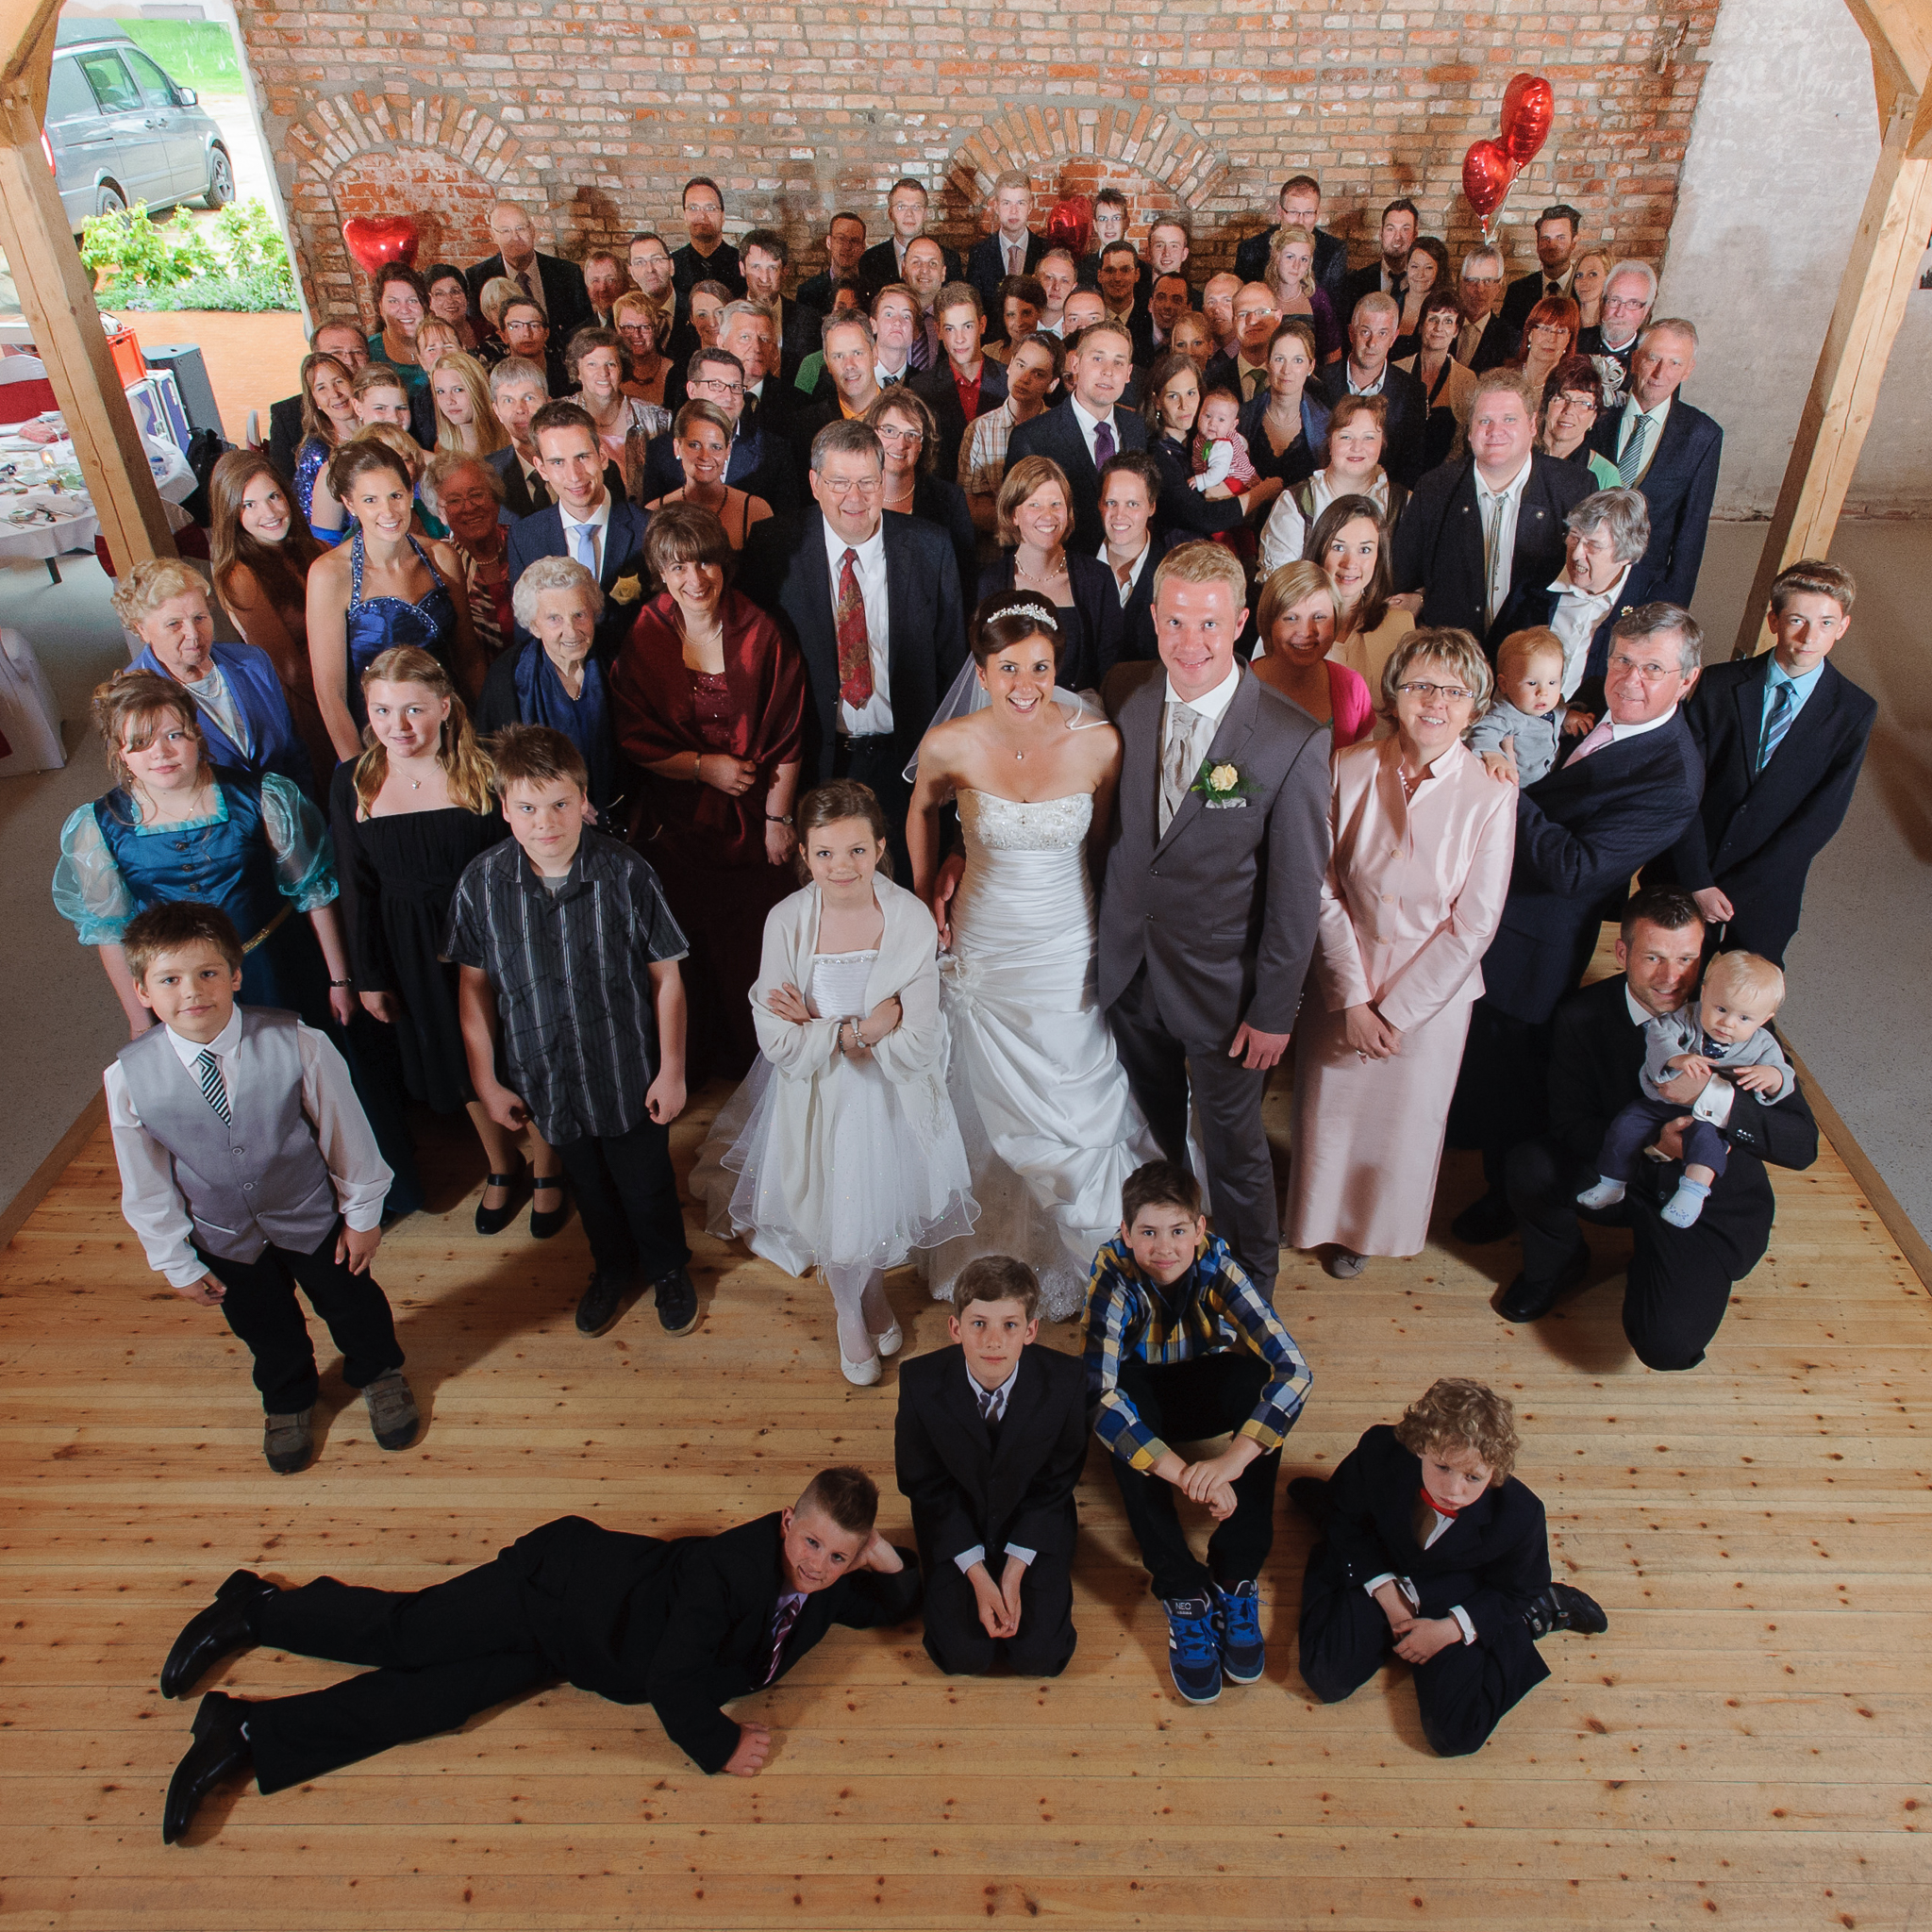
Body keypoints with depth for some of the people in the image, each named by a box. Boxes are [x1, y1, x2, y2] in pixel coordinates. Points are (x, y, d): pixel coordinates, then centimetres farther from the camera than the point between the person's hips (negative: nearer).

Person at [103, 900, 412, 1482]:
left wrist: (362, 1213, -3)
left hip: (314, 1215, -1)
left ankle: (379, 1374, 56)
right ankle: (288, 1401, 59)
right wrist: (176, 1263, 1)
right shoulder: (130, 1077, -22)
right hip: (225, 1238, 2)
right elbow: (145, 1183, -8)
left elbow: (345, 1132, -14)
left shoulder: (297, 1045, -29)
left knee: (350, 1301, 22)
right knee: (264, 1325, 26)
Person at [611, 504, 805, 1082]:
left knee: (755, 946, 8)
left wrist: (778, 818, -5)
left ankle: (759, 1060, 31)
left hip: (754, 822, 0)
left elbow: (786, 736, -4)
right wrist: (704, 766, -14)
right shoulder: (641, 642, -6)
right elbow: (634, 740, -3)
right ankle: (699, 1062, 32)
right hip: (677, 823, 0)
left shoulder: (759, 633, -6)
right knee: (689, 946, 10)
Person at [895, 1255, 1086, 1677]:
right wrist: (977, 1575, -15)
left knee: (1039, 1657, -10)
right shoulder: (920, 1381, -24)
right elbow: (924, 1484, -10)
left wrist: (1015, 1570, -14)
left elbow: (1057, 1480, -9)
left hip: (1033, 1520, 0)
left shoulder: (1065, 1380, -25)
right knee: (965, 1657, -11)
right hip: (956, 1525, 0)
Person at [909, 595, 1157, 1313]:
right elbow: (922, 810, 9)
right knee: (991, 1118, 17)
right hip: (982, 953, 1)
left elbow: (1101, 846, -1)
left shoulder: (1098, 743, -16)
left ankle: (1081, 1261, 40)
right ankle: (990, 1253, 44)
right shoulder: (948, 746, -14)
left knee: (1078, 1121, 11)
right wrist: (927, 891, 9)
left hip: (1069, 954, 0)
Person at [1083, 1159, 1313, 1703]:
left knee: (1261, 1384, -32)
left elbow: (1293, 1369, -33)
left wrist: (1230, 1461, -46)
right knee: (1120, 1405, -36)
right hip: (1142, 1395, -1)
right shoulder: (1114, 1276, -29)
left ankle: (1236, 1580, -23)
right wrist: (1186, 1476, -49)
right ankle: (1182, 1593, -29)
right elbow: (1098, 1394, -40)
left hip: (1209, 1386, 1)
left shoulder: (1218, 1266, -26)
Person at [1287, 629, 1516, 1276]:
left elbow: (1473, 924, -12)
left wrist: (1393, 1011, -11)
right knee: (1329, 1108, 17)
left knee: (1401, 1119, 18)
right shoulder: (1349, 770, -12)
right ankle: (1326, 1217, 48)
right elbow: (1324, 890, -8)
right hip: (1342, 986, 1)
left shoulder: (1490, 795, -16)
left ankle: (1369, 1229, 48)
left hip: (1432, 992, -1)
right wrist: (1352, 999, -12)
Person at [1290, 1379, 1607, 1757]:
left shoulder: (1519, 1515, -29)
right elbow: (1346, 1518, -7)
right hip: (1382, 1573, 1)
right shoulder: (1380, 1451, -29)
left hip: (1458, 1601, -1)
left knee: (1455, 1736, -11)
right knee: (1327, 1679, -13)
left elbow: (1516, 1589, -7)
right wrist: (1386, 1590, -15)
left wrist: (1450, 1628, -18)